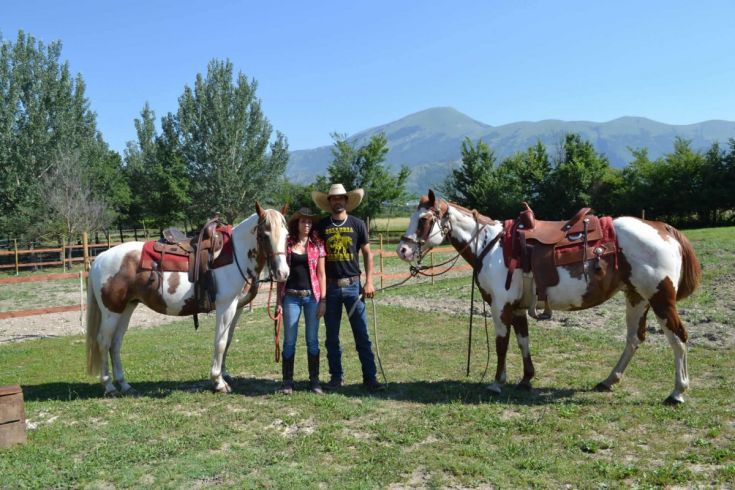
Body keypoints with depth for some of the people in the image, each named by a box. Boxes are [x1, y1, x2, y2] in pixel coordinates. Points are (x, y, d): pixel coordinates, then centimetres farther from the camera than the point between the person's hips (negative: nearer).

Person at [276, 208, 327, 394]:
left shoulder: (317, 244, 3)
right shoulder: (287, 244, 2)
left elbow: (321, 273, 2)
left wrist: (323, 300, -4)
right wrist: (279, 301, 1)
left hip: (312, 296, 0)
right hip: (291, 297, 0)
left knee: (312, 340, 7)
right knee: (289, 340, 5)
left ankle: (314, 380, 17)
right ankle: (287, 381, 15)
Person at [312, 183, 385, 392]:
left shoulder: (357, 224, 3)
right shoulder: (321, 226, 3)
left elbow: (367, 253, 5)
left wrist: (369, 282, -2)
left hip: (353, 285, -1)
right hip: (330, 286, 1)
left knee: (362, 335, 0)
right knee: (332, 337, 9)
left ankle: (370, 378, 6)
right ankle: (336, 376, 21)